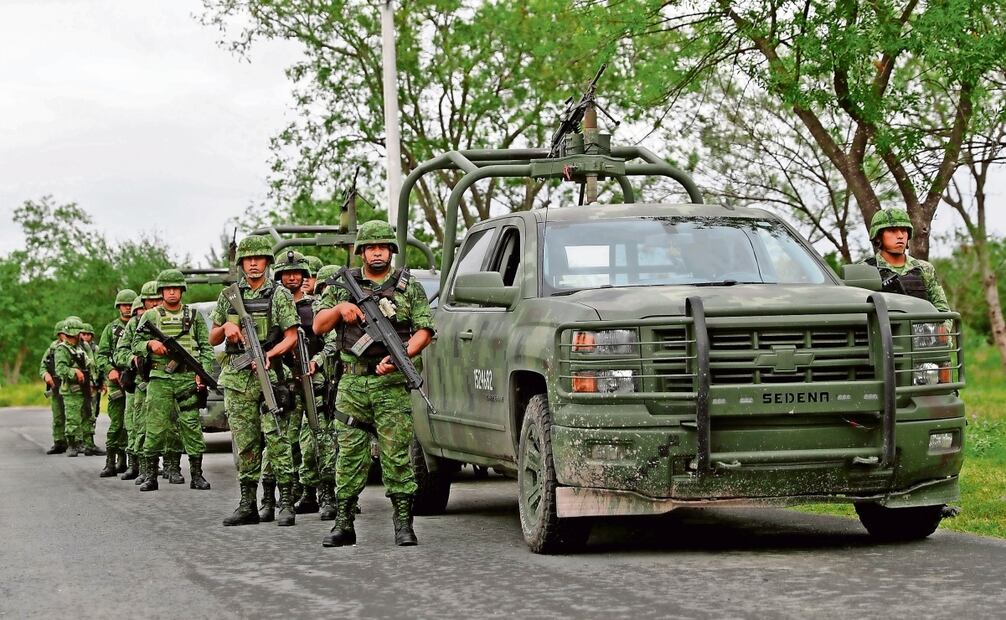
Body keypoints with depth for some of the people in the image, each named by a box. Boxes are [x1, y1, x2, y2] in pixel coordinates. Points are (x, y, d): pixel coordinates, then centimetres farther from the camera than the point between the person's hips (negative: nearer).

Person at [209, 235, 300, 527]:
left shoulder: (279, 295, 3)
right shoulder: (229, 296, 14)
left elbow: (291, 336, -2)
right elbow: (213, 339, 18)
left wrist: (270, 354, -18)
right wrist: (226, 326, -4)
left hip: (269, 374, -4)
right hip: (237, 379, 4)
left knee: (276, 438, -10)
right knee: (245, 443, 6)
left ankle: (286, 503, -9)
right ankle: (248, 504, 11)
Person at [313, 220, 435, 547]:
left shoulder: (409, 287, 8)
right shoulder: (343, 286, 13)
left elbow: (424, 330, 2)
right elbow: (318, 327, 11)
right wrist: (340, 307, -9)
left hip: (392, 384, -2)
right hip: (352, 384, 2)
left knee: (396, 455, -5)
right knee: (349, 454, 2)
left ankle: (403, 523, -1)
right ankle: (344, 523, 6)